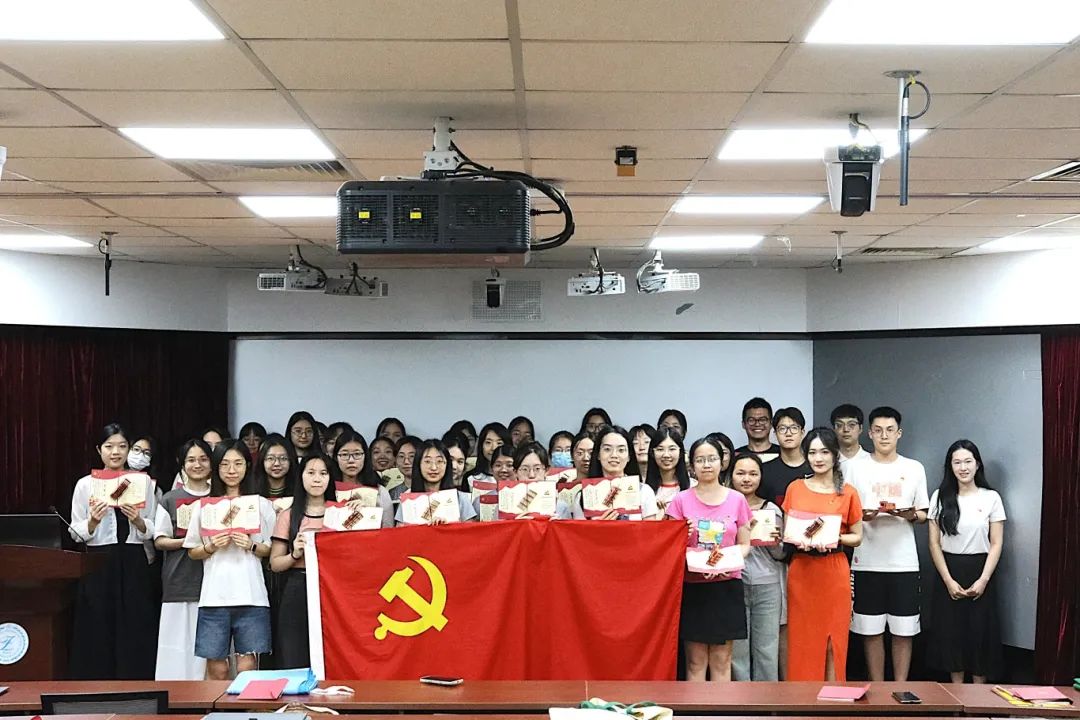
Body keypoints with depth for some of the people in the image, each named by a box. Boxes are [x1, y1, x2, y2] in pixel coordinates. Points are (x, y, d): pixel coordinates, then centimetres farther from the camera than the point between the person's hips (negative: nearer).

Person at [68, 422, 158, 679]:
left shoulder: (143, 482, 6)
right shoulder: (85, 484, 4)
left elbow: (152, 530, 6)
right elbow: (76, 533, 3)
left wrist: (137, 520, -14)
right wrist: (93, 520, -16)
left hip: (133, 564, 1)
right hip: (98, 564, -1)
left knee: (134, 637, 2)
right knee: (98, 637, 1)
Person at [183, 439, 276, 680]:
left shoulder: (261, 505, 8)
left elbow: (272, 550, 10)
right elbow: (192, 552, 13)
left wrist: (252, 546, -9)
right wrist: (211, 547, -6)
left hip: (251, 596, -1)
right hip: (214, 596, 1)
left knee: (247, 667, -3)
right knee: (217, 668, 1)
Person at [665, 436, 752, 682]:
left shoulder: (737, 500, 5)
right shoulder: (681, 500, 2)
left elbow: (744, 544, 8)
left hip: (726, 585, 1)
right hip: (692, 586, -1)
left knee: (722, 661, 4)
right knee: (695, 661, 1)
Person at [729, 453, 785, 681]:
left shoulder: (772, 509, 9)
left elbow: (781, 555, 12)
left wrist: (775, 544, -9)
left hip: (767, 586, 1)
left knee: (767, 649, 3)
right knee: (737, 650, 1)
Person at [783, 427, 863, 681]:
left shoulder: (848, 493, 1)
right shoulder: (795, 488, 5)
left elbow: (857, 537, 5)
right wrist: (799, 541, -11)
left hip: (834, 572, -1)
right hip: (801, 572, 1)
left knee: (832, 641, 2)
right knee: (802, 641, 4)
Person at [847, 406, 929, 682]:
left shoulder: (914, 468, 7)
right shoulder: (856, 468, 4)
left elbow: (923, 515, 11)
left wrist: (910, 515, -11)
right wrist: (862, 515, -16)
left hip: (904, 562, 1)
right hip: (867, 562, -1)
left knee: (903, 631, 3)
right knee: (871, 631, 3)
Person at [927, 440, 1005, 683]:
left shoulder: (991, 498, -2)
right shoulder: (940, 497, 1)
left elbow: (996, 544, -2)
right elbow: (935, 543, 0)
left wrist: (983, 580, -11)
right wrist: (949, 580, -8)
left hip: (980, 571, -1)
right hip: (949, 573, 1)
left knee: (980, 632, 1)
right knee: (951, 632, 4)